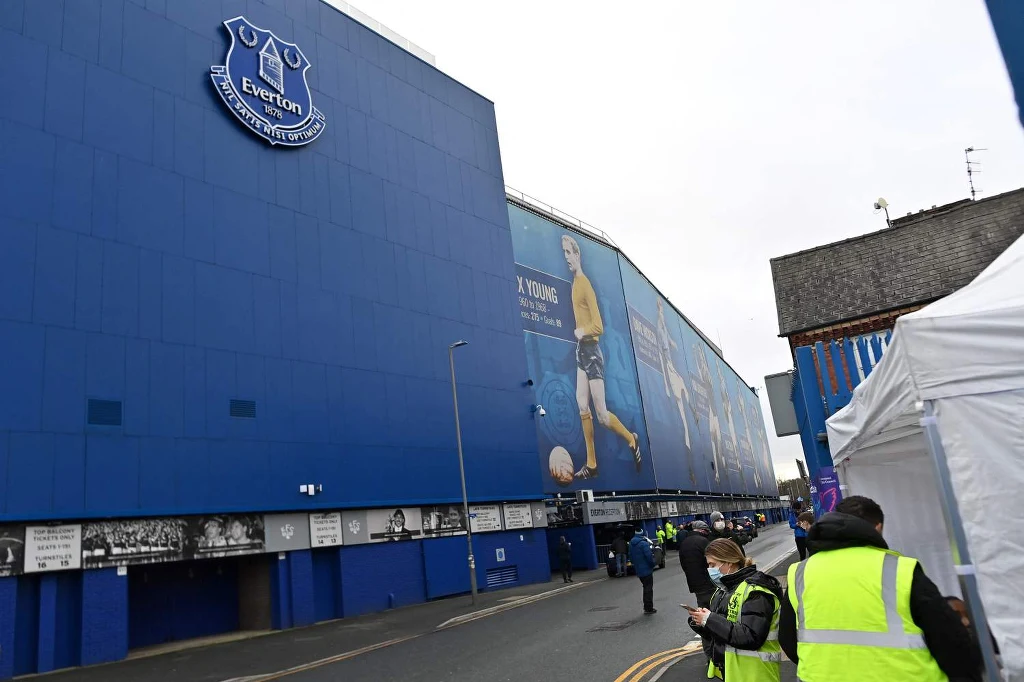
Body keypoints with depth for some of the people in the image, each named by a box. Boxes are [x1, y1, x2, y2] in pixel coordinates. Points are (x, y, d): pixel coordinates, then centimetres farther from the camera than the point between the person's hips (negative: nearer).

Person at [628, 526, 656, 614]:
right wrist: (653, 564, -4)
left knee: (646, 588, 19)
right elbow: (649, 556, -20)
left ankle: (647, 607, 22)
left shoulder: (631, 544, 6)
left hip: (638, 570, 7)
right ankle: (649, 608, 2)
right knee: (648, 588, 1)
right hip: (646, 569, -7)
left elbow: (631, 557, 13)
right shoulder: (643, 543, -19)